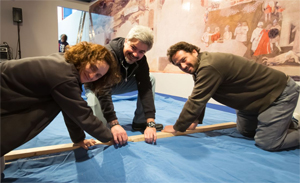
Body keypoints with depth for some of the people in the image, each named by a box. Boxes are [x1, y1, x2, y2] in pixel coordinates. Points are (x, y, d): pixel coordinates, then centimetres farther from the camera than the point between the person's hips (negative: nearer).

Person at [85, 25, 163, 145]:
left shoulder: (140, 59, -19)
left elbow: (145, 88, -26)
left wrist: (151, 123, -35)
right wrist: (114, 124, -51)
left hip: (118, 83, 5)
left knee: (150, 80, -13)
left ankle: (140, 122, -5)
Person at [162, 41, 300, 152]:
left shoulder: (209, 67, -32)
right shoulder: (199, 67, 0)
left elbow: (196, 101, -30)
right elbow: (199, 99, 9)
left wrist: (177, 128, -20)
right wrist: (196, 120, 4)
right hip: (256, 99, 10)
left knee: (267, 143, -13)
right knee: (244, 131, 21)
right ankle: (287, 122, 36)